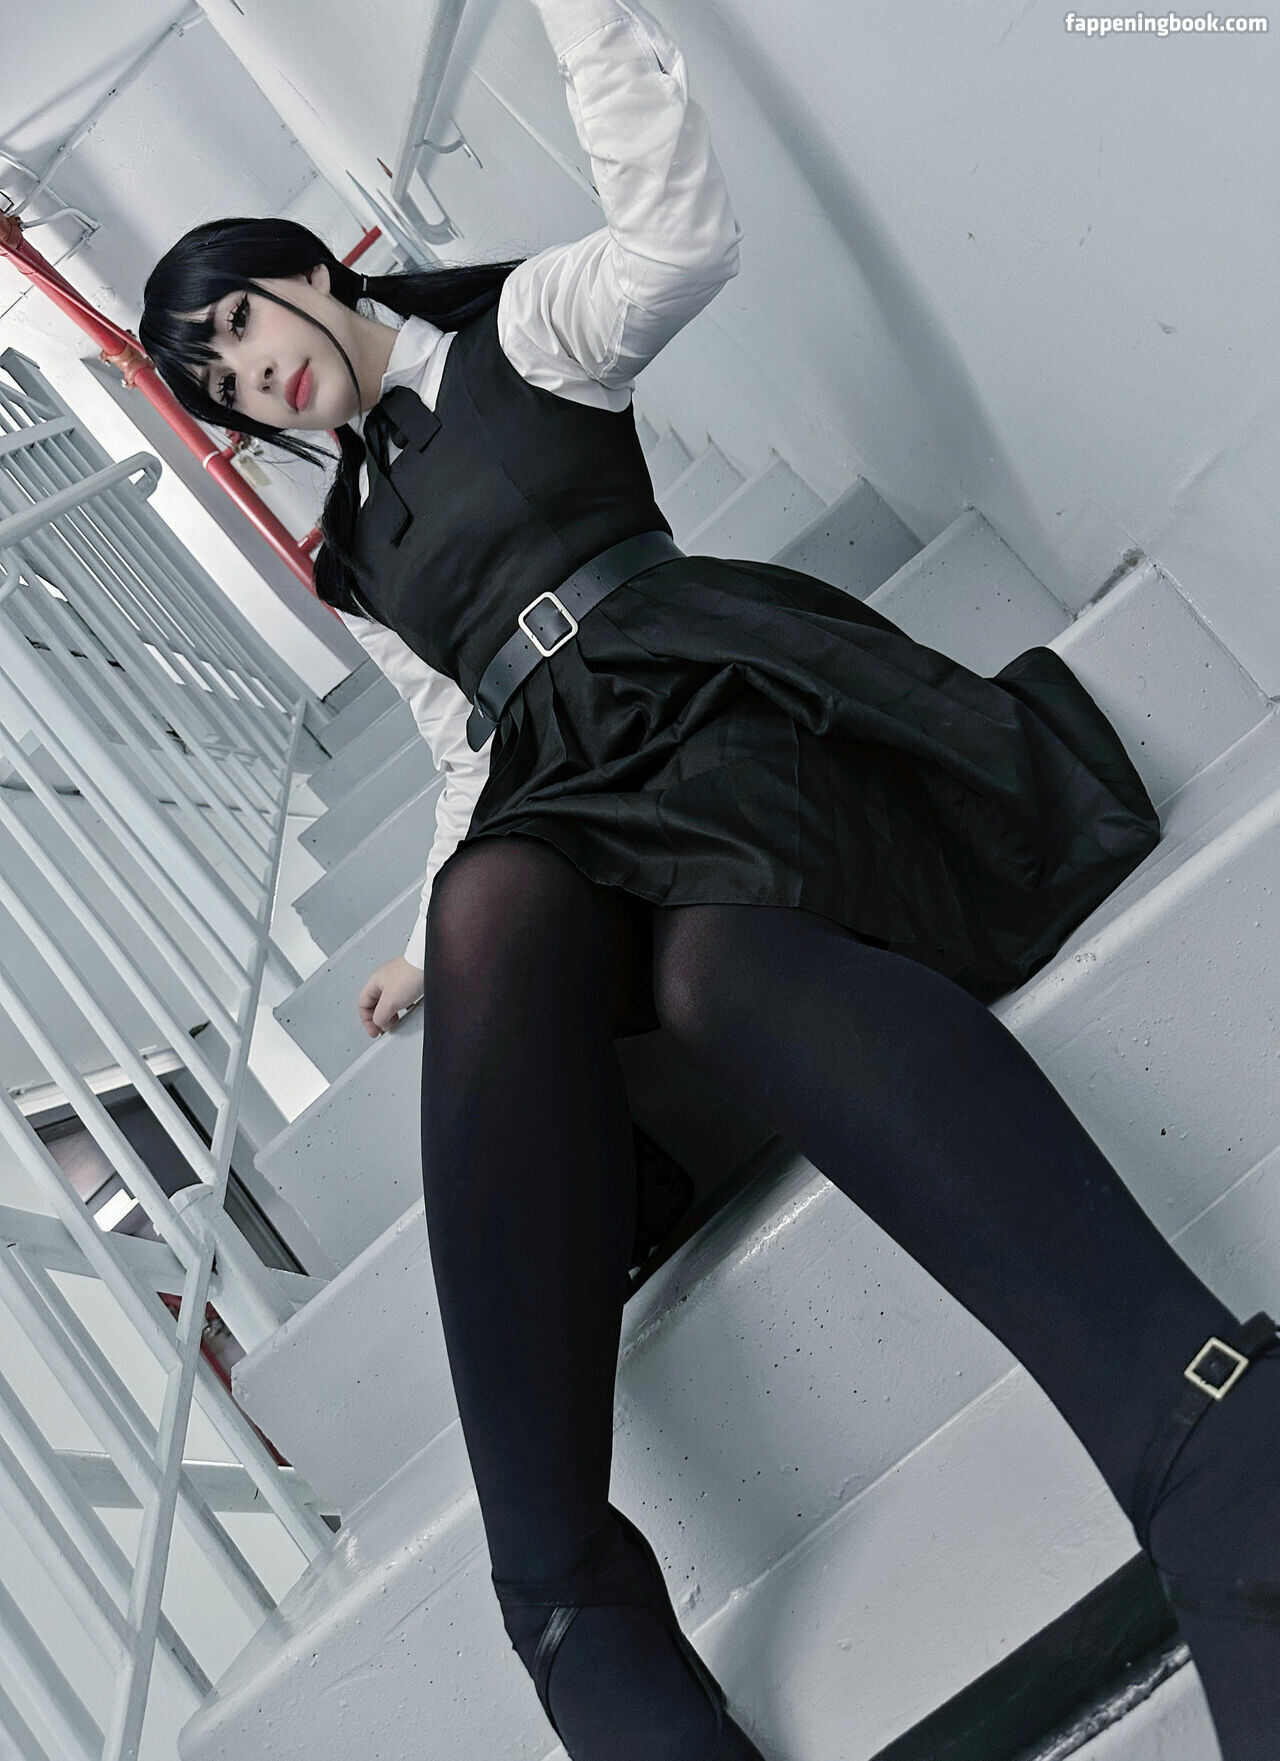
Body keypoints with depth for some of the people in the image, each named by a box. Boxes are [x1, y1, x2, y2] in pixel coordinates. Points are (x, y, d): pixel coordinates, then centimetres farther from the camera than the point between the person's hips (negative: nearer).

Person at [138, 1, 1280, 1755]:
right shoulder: (353, 560, 31)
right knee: (498, 908, -34)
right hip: (567, 793, 3)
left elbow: (683, 233, 0)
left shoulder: (520, 330, 19)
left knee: (705, 957, -37)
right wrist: (436, 937, 21)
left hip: (723, 694, -3)